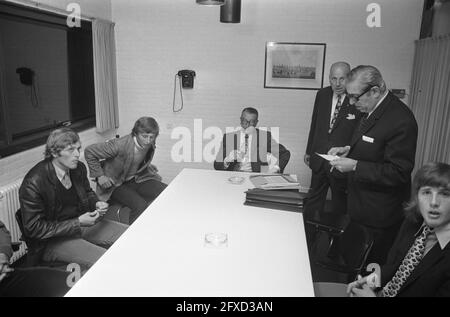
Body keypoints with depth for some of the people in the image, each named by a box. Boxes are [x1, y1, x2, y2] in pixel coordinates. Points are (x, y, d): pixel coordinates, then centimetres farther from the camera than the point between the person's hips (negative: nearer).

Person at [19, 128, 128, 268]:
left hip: (80, 223, 7)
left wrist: (96, 204, -6)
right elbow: (33, 229, -20)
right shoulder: (33, 183, -23)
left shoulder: (79, 168, -3)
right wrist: (78, 223, -24)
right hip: (52, 240, -7)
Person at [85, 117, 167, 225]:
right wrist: (99, 176, -17)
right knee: (140, 206, -32)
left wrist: (149, 168, 1)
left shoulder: (150, 145, -8)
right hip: (115, 184, -6)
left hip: (136, 179, 6)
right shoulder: (121, 145, -28)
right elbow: (89, 151, -18)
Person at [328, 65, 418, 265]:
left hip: (378, 216, -8)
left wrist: (355, 166, -25)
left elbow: (399, 173, -24)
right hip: (360, 205, 8)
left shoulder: (400, 121, -25)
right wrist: (349, 149, 2)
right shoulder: (371, 110, 4)